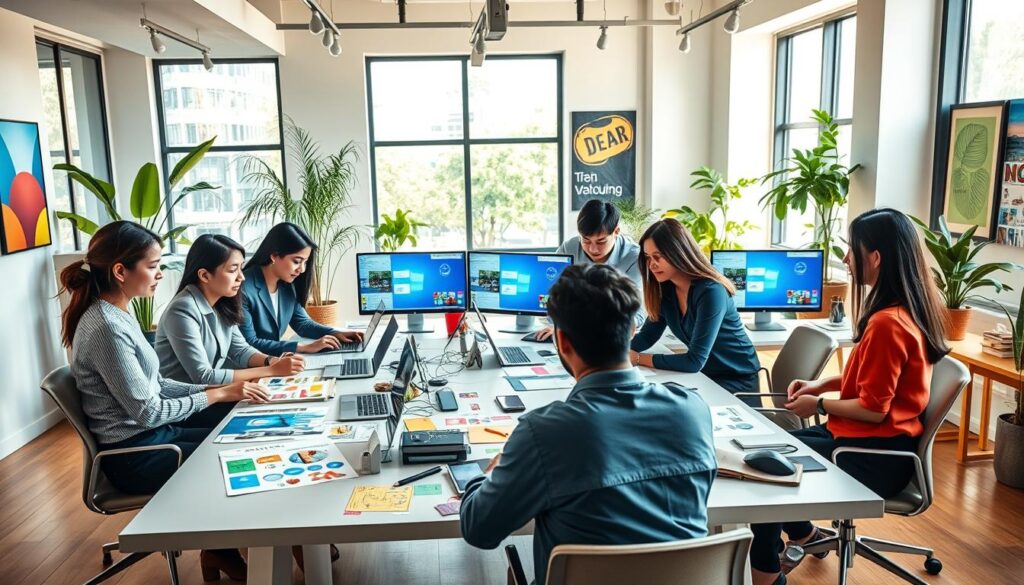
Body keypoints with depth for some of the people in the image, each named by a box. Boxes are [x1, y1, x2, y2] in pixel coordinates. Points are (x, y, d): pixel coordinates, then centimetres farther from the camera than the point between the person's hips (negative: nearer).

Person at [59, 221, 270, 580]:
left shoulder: (118, 315, 5)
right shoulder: (107, 328, -25)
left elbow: (154, 385, 9)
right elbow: (148, 411, -23)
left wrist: (221, 389, -1)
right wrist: (217, 394, -15)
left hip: (148, 434, 9)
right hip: (135, 454, -9)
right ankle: (222, 551, 20)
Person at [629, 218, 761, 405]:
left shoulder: (710, 292, -27)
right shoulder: (666, 289, -4)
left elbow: (694, 361, -30)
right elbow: (647, 336, 2)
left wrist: (636, 358, -28)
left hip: (736, 381, -6)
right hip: (705, 376, 6)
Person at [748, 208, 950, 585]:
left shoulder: (886, 323, -27)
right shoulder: (907, 309, 5)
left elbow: (873, 409, -23)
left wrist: (819, 405, -9)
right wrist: (823, 384, 7)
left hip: (874, 455, -9)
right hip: (877, 441, 9)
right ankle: (803, 535, 28)